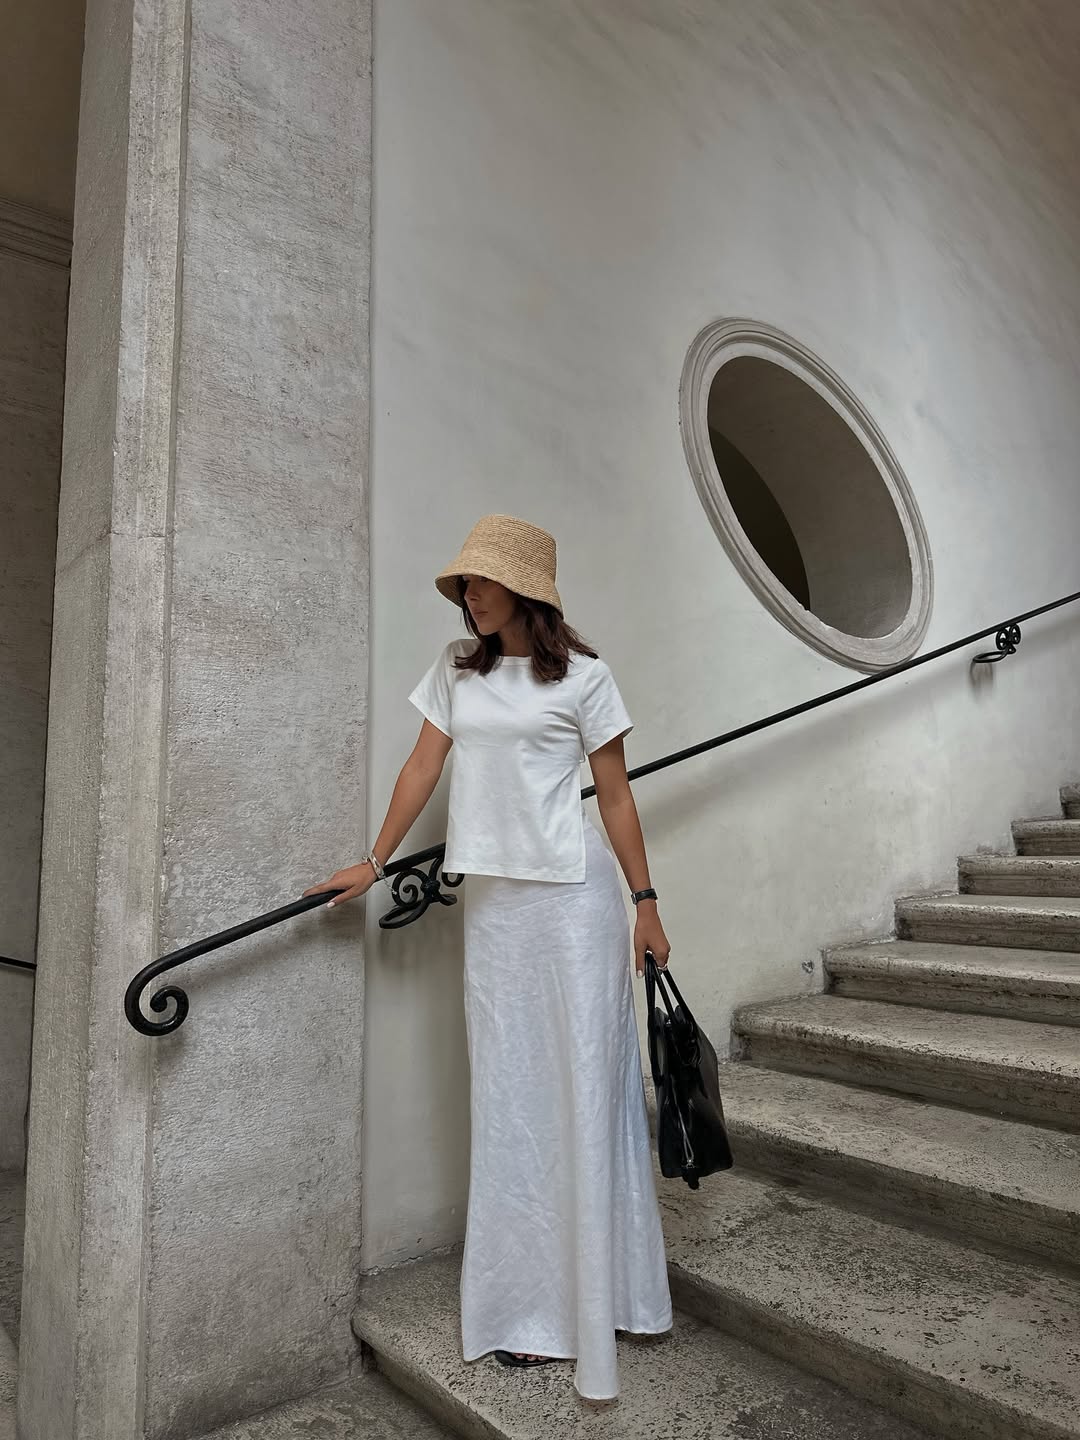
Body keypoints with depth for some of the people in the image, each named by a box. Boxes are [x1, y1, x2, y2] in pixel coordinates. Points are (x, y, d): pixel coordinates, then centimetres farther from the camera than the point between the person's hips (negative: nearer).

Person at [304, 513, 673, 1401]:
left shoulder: (581, 675, -3)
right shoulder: (457, 668, 10)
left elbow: (617, 798, -1)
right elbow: (424, 767, 10)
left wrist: (646, 906, -2)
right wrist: (374, 862, 7)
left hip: (572, 898, -4)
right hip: (491, 900, 5)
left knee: (583, 1091, 2)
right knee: (509, 1100, 10)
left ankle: (593, 1301, 19)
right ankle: (533, 1309, 25)